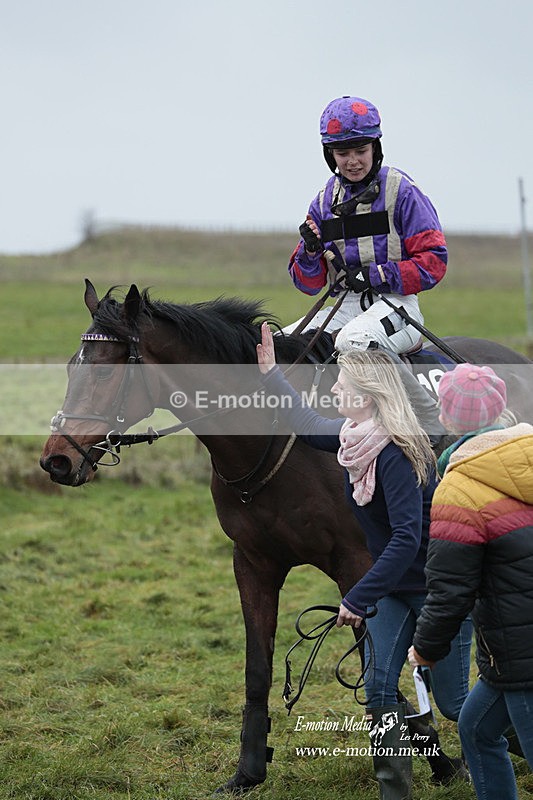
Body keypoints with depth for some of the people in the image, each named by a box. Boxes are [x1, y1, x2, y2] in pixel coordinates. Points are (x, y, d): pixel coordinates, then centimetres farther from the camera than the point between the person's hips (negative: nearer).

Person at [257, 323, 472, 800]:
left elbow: (407, 538, -33)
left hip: (438, 590, -8)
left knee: (453, 702, 4)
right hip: (395, 587, 8)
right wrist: (270, 371, 18)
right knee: (380, 688, -2)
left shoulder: (396, 455, -28)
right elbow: (307, 426, 20)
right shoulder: (354, 439, -1)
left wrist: (358, 599, -30)